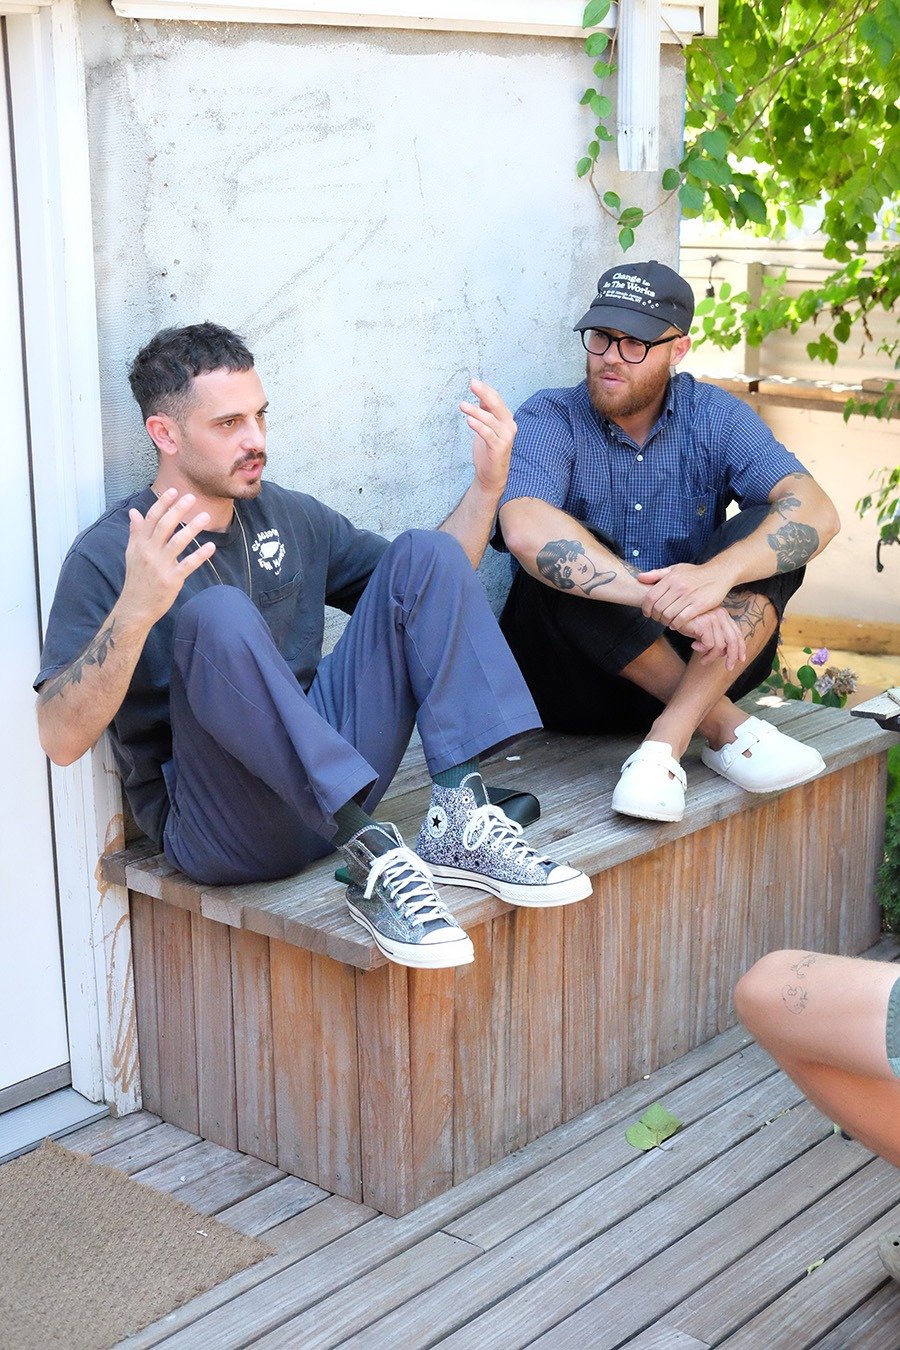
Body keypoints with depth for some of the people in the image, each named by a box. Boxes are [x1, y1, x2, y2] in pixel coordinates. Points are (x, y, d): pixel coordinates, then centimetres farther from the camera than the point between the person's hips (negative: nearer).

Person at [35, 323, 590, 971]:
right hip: (215, 823, -6)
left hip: (334, 787, 6)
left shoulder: (289, 517, 13)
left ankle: (459, 820, -19)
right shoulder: (109, 553, -6)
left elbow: (431, 591, 22)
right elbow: (61, 738, -18)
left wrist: (488, 484, 7)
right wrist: (134, 611, -34)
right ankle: (374, 861, -34)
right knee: (218, 614, -31)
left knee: (423, 554, -3)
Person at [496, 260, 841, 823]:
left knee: (769, 532, -18)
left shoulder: (715, 417, -1)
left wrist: (717, 574, -38)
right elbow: (524, 529, -32)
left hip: (694, 664, 2)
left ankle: (669, 738, -31)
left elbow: (817, 512, -18)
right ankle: (724, 726, -24)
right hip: (572, 679, -2)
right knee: (557, 562, -30)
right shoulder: (549, 420, -9)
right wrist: (660, 596, -42)